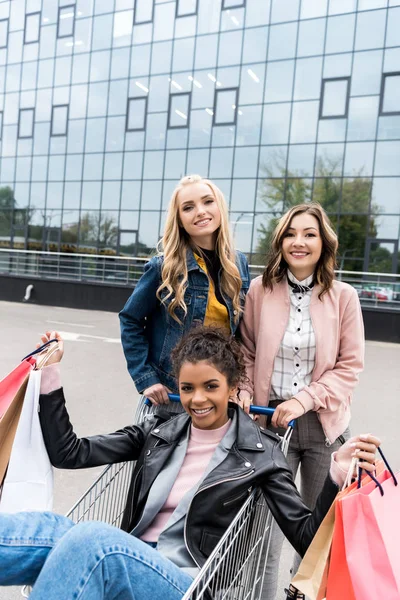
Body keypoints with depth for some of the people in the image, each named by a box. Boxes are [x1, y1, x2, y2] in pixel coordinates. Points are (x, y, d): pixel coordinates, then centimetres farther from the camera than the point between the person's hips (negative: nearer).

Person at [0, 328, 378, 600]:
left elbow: (308, 539, -3)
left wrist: (338, 477, -21)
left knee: (90, 539, -33)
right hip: (123, 566, 4)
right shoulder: (158, 432, 9)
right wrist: (49, 373, -1)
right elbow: (70, 454, 5)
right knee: (50, 528, -30)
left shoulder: (257, 452, -1)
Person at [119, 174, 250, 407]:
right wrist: (145, 378, -10)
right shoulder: (165, 266, -12)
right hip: (167, 393, -3)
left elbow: (243, 331, 7)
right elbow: (131, 321, -4)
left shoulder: (239, 264, -1)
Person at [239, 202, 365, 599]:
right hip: (271, 420, -1)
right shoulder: (260, 289, -6)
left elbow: (350, 366, -5)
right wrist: (243, 393, -11)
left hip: (325, 423, 2)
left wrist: (304, 400, -16)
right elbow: (247, 353, 3)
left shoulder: (343, 296, -6)